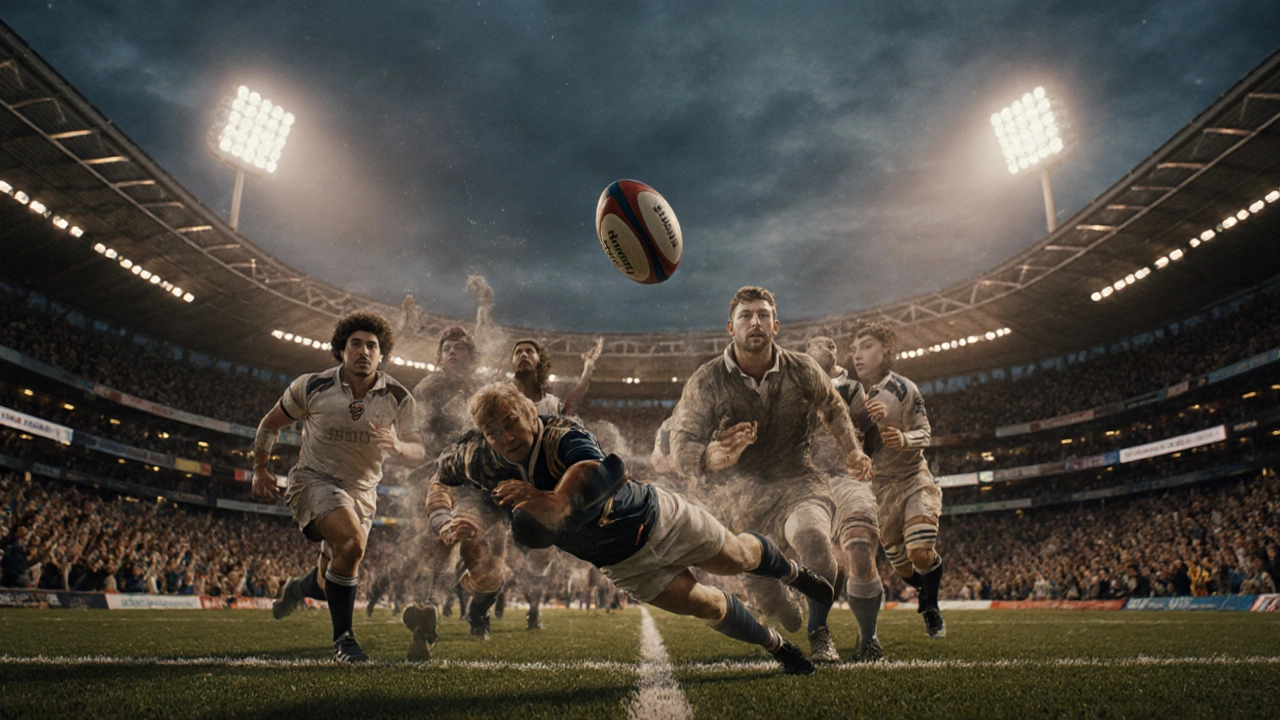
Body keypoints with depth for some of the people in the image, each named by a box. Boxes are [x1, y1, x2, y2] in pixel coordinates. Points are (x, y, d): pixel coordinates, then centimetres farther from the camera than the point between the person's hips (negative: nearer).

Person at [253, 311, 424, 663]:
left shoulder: (398, 397, -9)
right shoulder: (311, 386, -12)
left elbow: (418, 453, -11)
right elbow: (271, 423, 5)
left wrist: (397, 446, -32)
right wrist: (260, 469, 7)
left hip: (361, 492, 4)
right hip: (314, 479, -3)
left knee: (334, 585, 13)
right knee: (352, 540, -32)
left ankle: (297, 588, 52)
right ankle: (343, 639, -16)